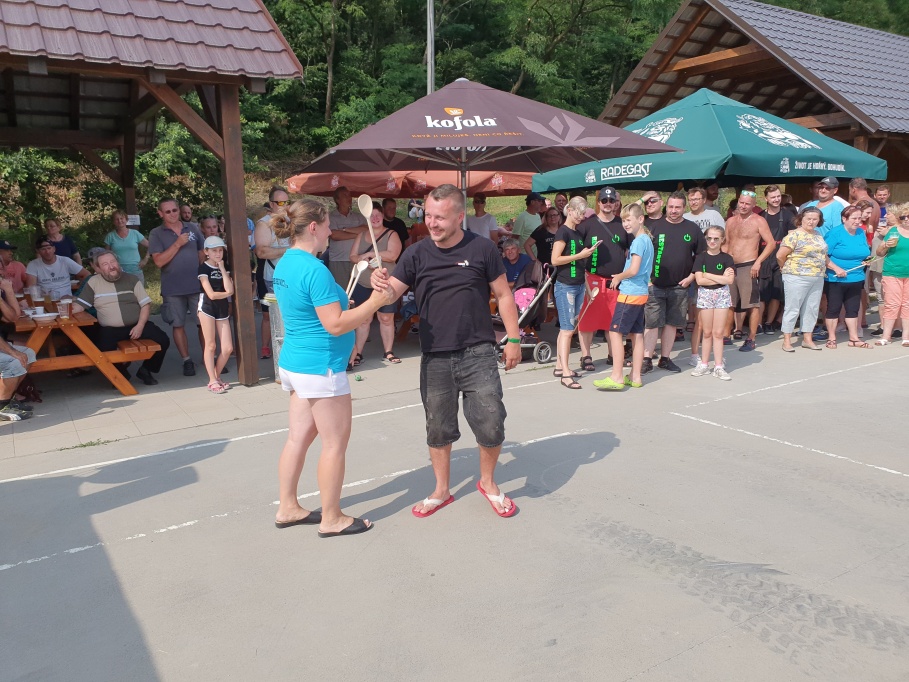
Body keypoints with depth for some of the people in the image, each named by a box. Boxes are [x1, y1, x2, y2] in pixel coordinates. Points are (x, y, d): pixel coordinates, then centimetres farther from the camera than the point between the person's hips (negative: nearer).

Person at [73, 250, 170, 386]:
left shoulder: (132, 279, 5)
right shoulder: (93, 282, 6)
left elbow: (146, 304, 2)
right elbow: (80, 305, 4)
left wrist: (140, 326, -11)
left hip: (136, 325, 1)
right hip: (110, 330, -1)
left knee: (162, 340, -19)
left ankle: (145, 370, 6)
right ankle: (120, 372, 8)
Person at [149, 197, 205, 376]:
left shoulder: (193, 228, 7)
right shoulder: (156, 234, -1)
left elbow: (203, 253, 13)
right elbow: (159, 261, -11)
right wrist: (177, 244, -16)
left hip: (197, 285, 1)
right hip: (173, 289, -1)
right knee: (178, 325, 5)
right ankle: (187, 361, 15)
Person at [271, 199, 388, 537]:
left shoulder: (284, 264, 9)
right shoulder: (315, 270, -20)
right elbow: (335, 325, -22)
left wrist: (338, 300, 19)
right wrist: (373, 303, -17)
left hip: (293, 362, 10)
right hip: (320, 368, -10)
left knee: (299, 436, 16)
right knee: (335, 443, 3)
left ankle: (287, 508, 27)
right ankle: (332, 519, 14)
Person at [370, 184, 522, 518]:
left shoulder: (482, 249, -4)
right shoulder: (416, 254, 1)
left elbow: (503, 295, 3)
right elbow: (392, 295, -2)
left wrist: (513, 338, 2)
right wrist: (382, 285, -25)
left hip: (477, 354, -2)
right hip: (434, 358, 2)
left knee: (491, 425, -3)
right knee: (438, 428, 13)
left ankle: (488, 482, 26)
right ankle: (441, 490, 33)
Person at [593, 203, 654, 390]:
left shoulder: (638, 241, -15)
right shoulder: (648, 240, 15)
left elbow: (633, 270, -24)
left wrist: (618, 277, -7)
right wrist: (622, 277, 15)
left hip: (630, 293, -10)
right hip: (641, 293, 10)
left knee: (615, 332, -7)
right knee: (637, 334, 11)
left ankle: (617, 378, -7)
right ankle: (635, 376, 17)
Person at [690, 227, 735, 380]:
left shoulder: (726, 258, 2)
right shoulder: (701, 257, 1)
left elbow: (730, 280, -11)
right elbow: (699, 280, -10)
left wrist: (708, 275, -12)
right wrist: (721, 278, -10)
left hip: (722, 295, 0)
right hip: (705, 295, 0)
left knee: (718, 332, 0)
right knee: (707, 332, 5)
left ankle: (719, 366, 6)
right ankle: (704, 364, 15)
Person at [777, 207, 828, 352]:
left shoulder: (818, 236, 14)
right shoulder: (794, 235, -10)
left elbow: (823, 255, 23)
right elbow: (780, 255, -14)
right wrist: (788, 269, -1)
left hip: (818, 279, 7)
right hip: (797, 278, -7)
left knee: (811, 309, 11)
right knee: (792, 309, -2)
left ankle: (807, 339, 20)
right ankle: (786, 341, 4)